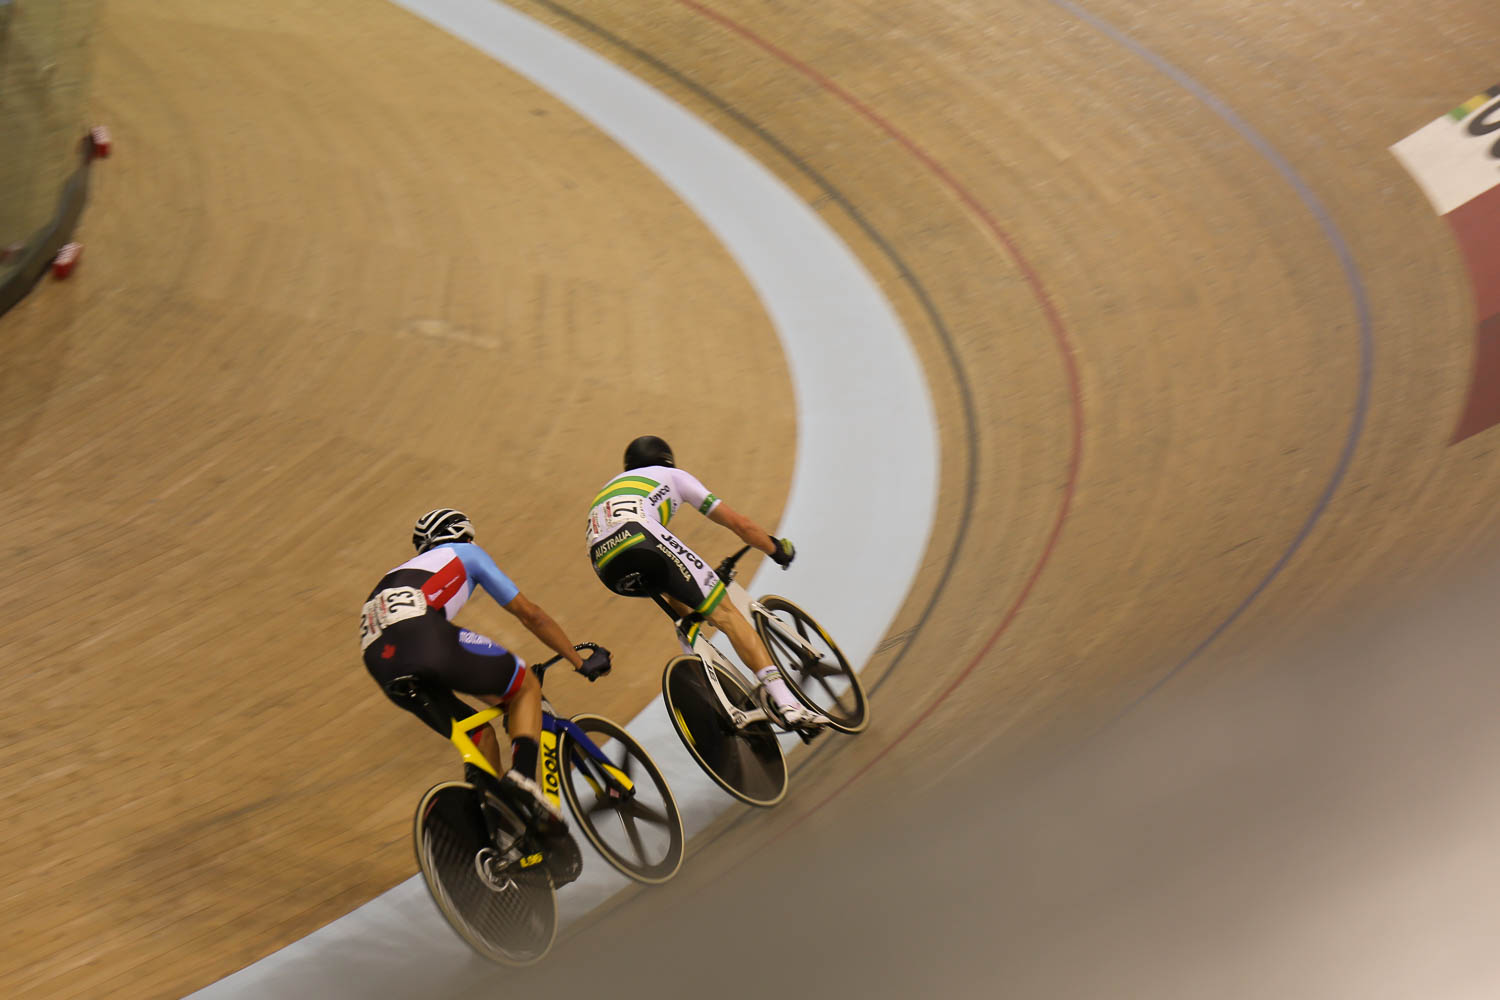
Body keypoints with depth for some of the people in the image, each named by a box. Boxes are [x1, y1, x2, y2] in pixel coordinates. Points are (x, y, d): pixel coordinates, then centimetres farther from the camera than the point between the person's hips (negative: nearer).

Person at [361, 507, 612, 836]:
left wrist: (502, 699, 55)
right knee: (526, 687, 15)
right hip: (423, 634, -6)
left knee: (479, 734, 22)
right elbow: (530, 614, 26)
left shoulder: (402, 573, 43)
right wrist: (581, 662, 35)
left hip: (380, 663, 6)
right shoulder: (466, 555, 27)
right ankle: (523, 775, -8)